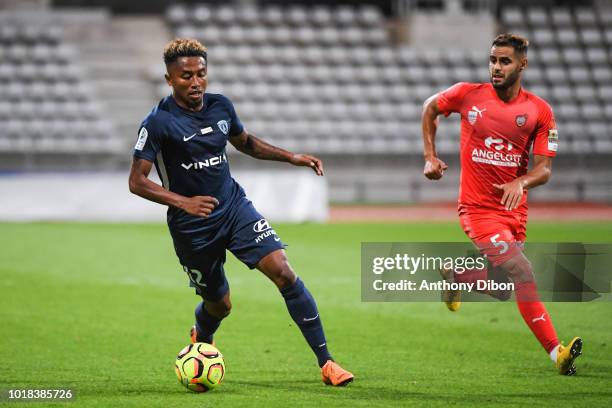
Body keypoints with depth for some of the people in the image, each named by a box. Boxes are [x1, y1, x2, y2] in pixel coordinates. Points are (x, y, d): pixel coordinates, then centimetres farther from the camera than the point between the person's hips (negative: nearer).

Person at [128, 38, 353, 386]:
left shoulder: (221, 107, 1)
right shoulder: (159, 123, -15)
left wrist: (291, 157, 9)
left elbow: (246, 142, 21)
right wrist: (183, 202, -29)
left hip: (235, 207, 4)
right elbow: (137, 181, -16)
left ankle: (326, 363, -12)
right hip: (192, 226, -3)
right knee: (219, 304, 8)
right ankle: (201, 340, 48)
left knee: (283, 271, -15)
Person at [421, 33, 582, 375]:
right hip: (478, 208, -4)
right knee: (522, 273, -21)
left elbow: (544, 170, -4)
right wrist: (430, 156, 9)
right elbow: (431, 107, 16)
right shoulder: (468, 95, -5)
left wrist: (520, 183, -25)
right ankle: (556, 352, -22)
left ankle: (456, 274, 42)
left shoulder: (539, 110, -2)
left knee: (502, 289, 12)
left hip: (515, 211, 4)